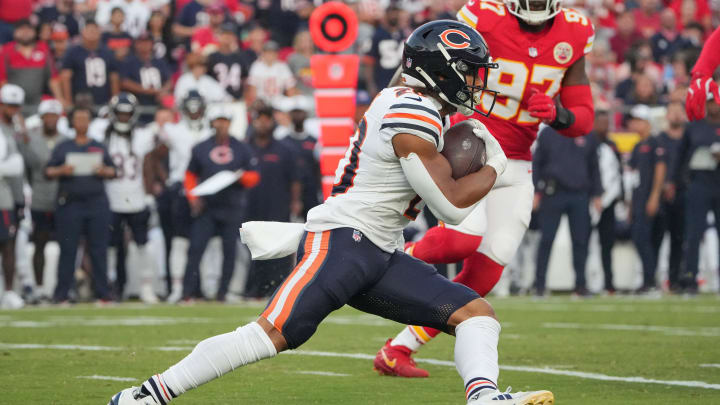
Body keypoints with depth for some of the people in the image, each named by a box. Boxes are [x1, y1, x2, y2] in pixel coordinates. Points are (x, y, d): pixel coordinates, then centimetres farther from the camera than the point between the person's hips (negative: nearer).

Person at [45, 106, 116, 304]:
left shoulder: (99, 147, 16)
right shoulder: (62, 147, 11)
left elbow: (113, 170, 15)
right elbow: (48, 171, 7)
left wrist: (104, 171, -7)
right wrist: (62, 171, -14)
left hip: (97, 204, 2)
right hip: (70, 204, -2)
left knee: (99, 249, 0)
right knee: (68, 249, -3)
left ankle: (102, 292, 3)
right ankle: (62, 293, -1)